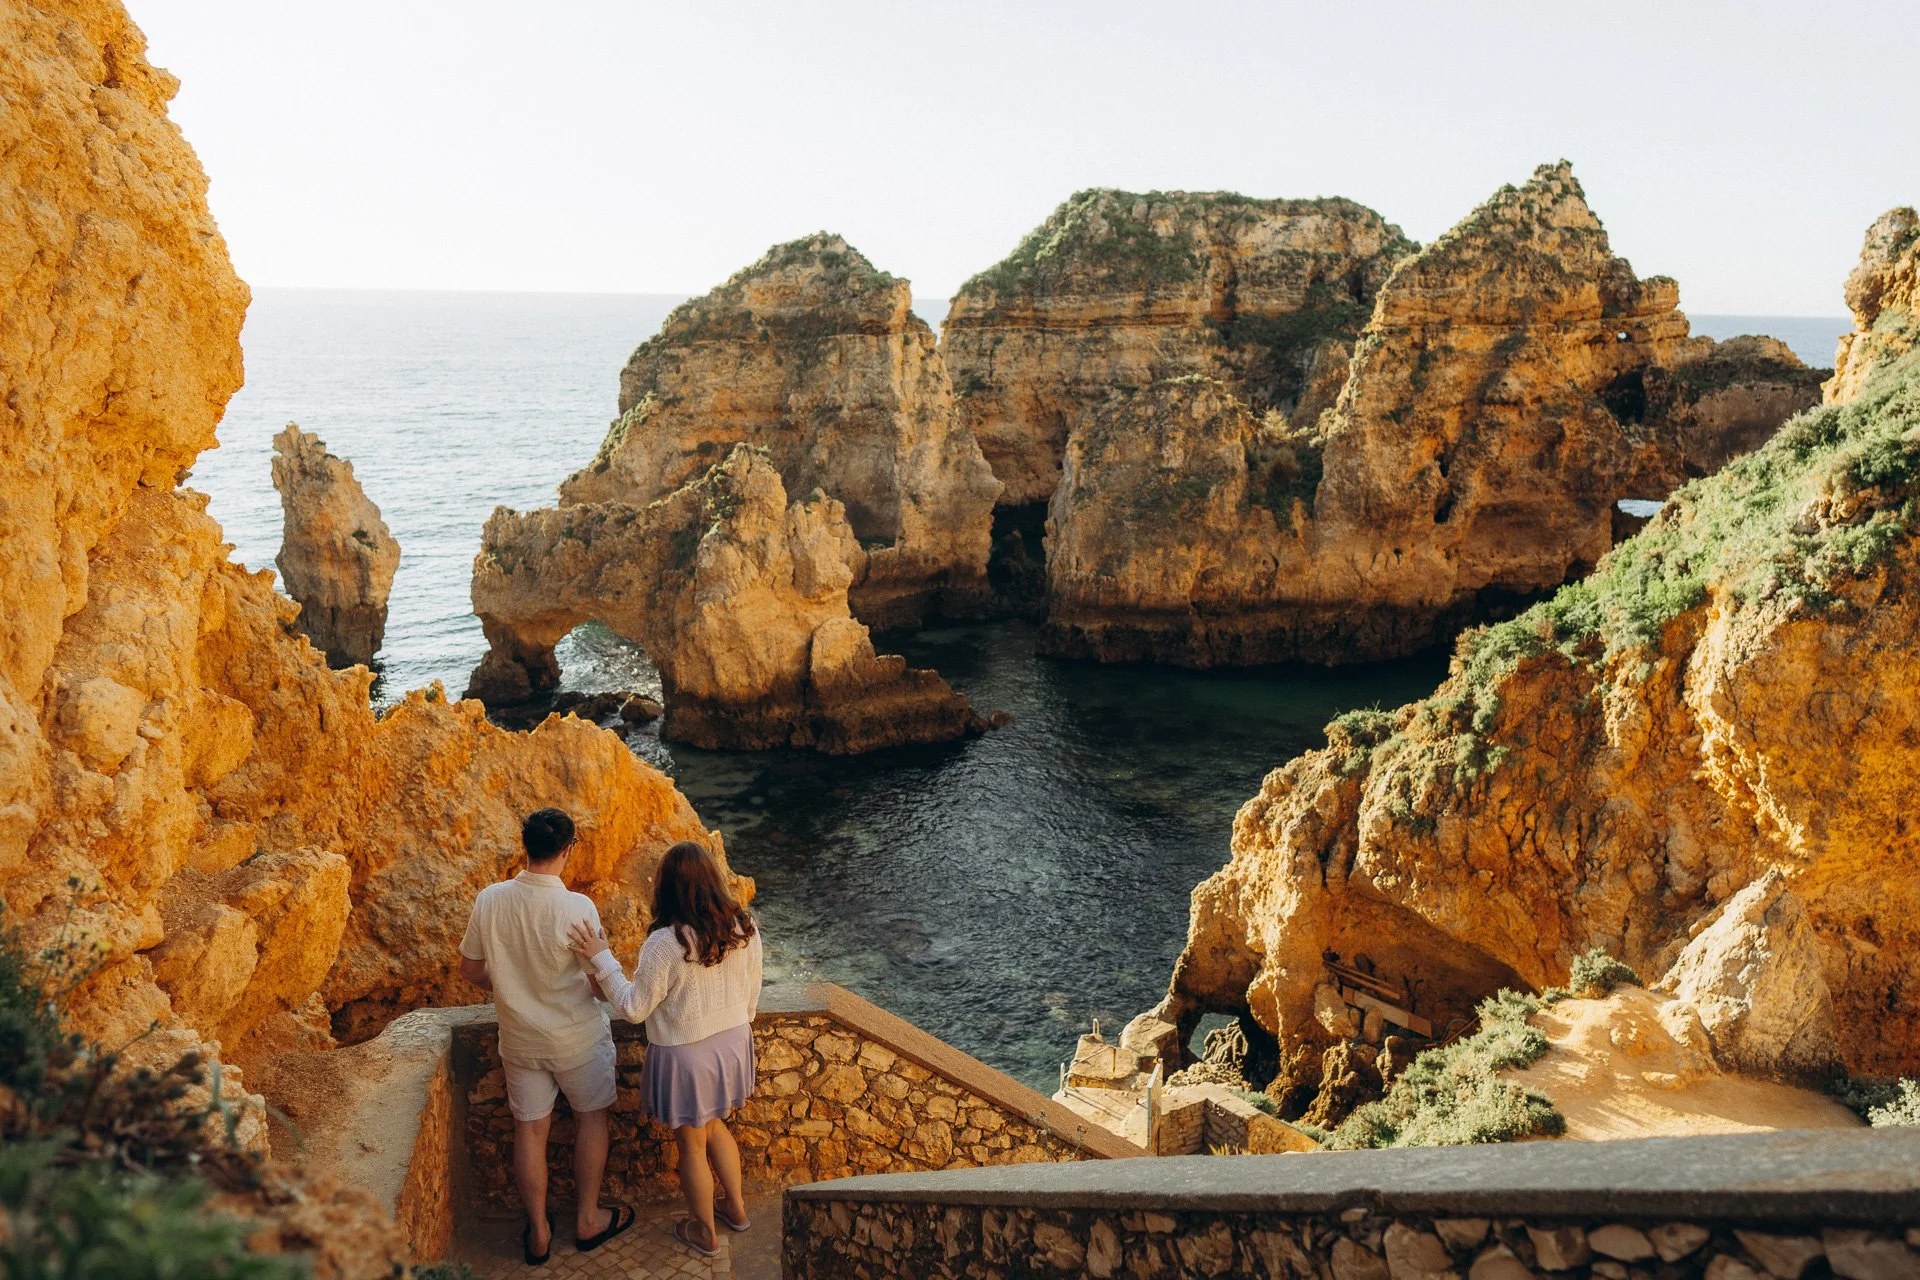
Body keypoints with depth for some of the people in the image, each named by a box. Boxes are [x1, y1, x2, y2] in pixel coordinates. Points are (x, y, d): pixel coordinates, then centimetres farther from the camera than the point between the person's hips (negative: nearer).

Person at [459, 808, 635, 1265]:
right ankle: (587, 1219, 29)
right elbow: (599, 979, -17)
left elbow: (470, 970, 0)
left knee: (530, 1130, 15)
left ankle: (539, 1233, 27)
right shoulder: (578, 908, -24)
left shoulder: (489, 900, -12)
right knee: (590, 1118, 19)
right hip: (577, 1037, -3)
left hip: (519, 1038, 3)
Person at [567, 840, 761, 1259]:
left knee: (692, 1145, 18)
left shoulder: (666, 943, -29)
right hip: (731, 1044, 5)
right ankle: (735, 1208, 45)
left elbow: (634, 1008, -18)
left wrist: (600, 958, -16)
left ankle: (705, 1233, 36)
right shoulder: (744, 927, -13)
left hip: (686, 1056, -5)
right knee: (714, 1126, 30)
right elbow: (752, 993, 1)